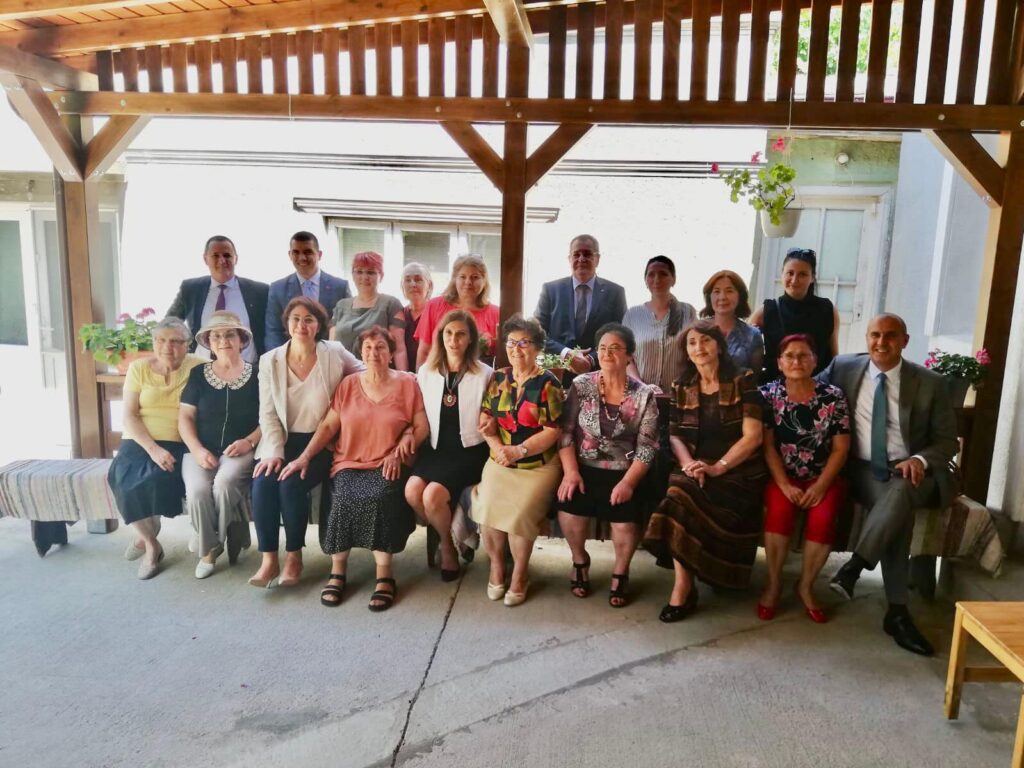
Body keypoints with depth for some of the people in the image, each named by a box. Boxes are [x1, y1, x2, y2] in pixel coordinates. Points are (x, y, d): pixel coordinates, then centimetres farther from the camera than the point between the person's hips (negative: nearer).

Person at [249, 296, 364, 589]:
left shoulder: (335, 354, -2)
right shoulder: (270, 361, 3)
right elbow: (268, 414, 1)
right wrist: (274, 451, -13)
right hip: (283, 441, 2)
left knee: (292, 483, -26)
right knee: (262, 483, -24)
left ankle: (294, 556, -7)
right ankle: (269, 559, -12)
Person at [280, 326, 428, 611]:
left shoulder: (407, 383, 5)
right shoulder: (348, 385, 12)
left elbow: (422, 426, 2)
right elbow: (328, 426, 7)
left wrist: (398, 452, -12)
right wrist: (305, 457, -5)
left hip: (388, 465, -2)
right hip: (349, 463, 2)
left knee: (380, 497, -32)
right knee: (344, 498, -28)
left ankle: (384, 573, -20)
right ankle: (338, 569, -10)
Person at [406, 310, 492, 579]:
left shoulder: (484, 374, -3)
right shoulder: (425, 372, 8)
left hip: (469, 450, -4)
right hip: (436, 448, 4)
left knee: (433, 495, -24)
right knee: (412, 490, -22)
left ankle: (448, 544, 8)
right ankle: (445, 536, 8)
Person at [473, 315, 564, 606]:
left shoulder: (548, 383, -5)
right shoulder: (497, 379, 9)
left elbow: (553, 431, -9)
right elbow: (486, 420, 5)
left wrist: (519, 451, -19)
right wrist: (498, 448, -14)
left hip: (538, 464, -3)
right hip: (500, 461, 4)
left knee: (519, 512, -23)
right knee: (489, 506, -20)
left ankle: (520, 573, 3)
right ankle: (496, 564, 7)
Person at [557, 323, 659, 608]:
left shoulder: (644, 395, -1)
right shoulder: (581, 385, 0)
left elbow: (647, 447, -5)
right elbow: (565, 432, -3)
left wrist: (628, 482, -16)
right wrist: (570, 472, -13)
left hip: (624, 473, -1)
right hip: (584, 468, 1)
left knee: (625, 521, -18)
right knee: (568, 511, -18)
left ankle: (620, 572, 15)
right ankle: (580, 560, 15)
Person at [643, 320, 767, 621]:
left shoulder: (743, 381, 0)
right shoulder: (682, 388, 13)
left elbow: (752, 436, -8)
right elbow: (675, 435, 8)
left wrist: (717, 467, -18)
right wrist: (688, 463, -13)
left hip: (739, 473, -3)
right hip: (694, 471, 3)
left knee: (683, 505, -30)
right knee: (678, 499, -31)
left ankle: (684, 587, -10)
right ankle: (683, 585, -22)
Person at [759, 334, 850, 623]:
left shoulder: (833, 397, -2)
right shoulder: (767, 395, -2)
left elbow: (840, 449, -3)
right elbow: (767, 446, -6)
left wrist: (820, 486, -14)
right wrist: (784, 485, -16)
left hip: (823, 477, 1)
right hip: (781, 476, 0)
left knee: (823, 517, -27)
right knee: (779, 509, -30)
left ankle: (805, 586, -3)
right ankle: (773, 583, -9)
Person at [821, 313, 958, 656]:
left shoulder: (930, 383, 2)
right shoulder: (843, 368, 4)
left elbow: (947, 440, 5)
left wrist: (920, 460, -18)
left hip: (912, 472, 1)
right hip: (863, 471, 0)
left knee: (900, 491, -37)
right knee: (899, 509, -32)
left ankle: (854, 565, -31)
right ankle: (897, 611, -27)